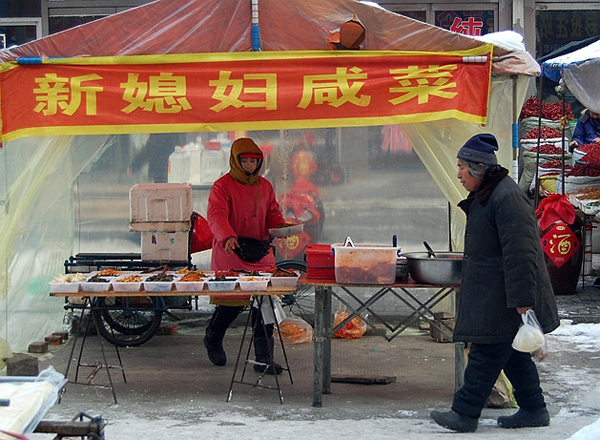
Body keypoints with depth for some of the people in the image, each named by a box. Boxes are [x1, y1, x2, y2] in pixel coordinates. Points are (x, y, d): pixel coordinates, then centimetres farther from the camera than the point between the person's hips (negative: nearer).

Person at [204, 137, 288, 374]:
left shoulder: (264, 186, 14)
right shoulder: (222, 186, -4)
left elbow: (272, 212, 19)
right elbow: (216, 215, -16)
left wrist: (281, 226, -4)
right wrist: (227, 237, -34)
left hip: (260, 253, 5)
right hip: (231, 252, -5)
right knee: (231, 301, 0)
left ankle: (263, 357, 4)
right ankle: (212, 340, 31)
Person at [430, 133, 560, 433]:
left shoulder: (507, 197, -20)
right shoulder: (485, 196, 15)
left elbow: (520, 253, -25)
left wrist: (522, 299, -27)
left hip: (503, 301, -11)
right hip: (492, 295, 11)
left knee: (486, 355, -4)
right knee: (512, 354, 15)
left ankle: (465, 413, 2)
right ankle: (533, 410, 22)